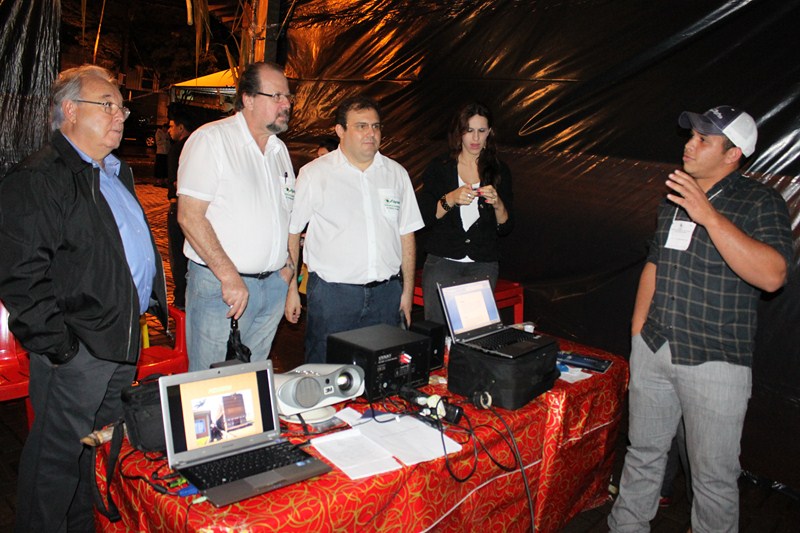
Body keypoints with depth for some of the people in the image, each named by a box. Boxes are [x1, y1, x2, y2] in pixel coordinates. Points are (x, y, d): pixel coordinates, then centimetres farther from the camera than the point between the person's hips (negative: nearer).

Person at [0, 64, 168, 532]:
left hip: (124, 341, 9)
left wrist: (151, 305, 17)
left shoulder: (118, 173, 16)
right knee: (57, 453, 5)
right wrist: (59, 346, -20)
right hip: (77, 348, -9)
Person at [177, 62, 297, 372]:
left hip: (273, 285, 7)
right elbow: (190, 216, -15)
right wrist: (230, 277, -20)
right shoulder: (211, 139, -9)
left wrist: (287, 266, 7)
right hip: (218, 284, -6)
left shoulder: (279, 149, 15)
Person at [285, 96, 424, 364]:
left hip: (386, 293, 3)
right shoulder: (314, 174, -1)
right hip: (331, 291, -3)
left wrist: (407, 290, 9)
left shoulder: (397, 174, 9)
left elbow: (406, 234, 12)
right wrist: (291, 289, -2)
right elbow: (291, 233, 1)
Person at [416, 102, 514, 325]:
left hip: (484, 265, 1)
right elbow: (424, 218, -6)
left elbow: (506, 228, 4)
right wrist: (450, 199, -20)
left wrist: (498, 204, -14)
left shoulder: (499, 171, 6)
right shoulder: (439, 168, 2)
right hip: (442, 262, -1)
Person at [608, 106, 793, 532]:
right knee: (643, 453, 18)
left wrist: (708, 216, -27)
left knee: (714, 475, 5)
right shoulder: (674, 199, 12)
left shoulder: (760, 203, -8)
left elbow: (771, 275, -24)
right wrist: (637, 332, 14)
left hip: (716, 360, -5)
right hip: (653, 349, 6)